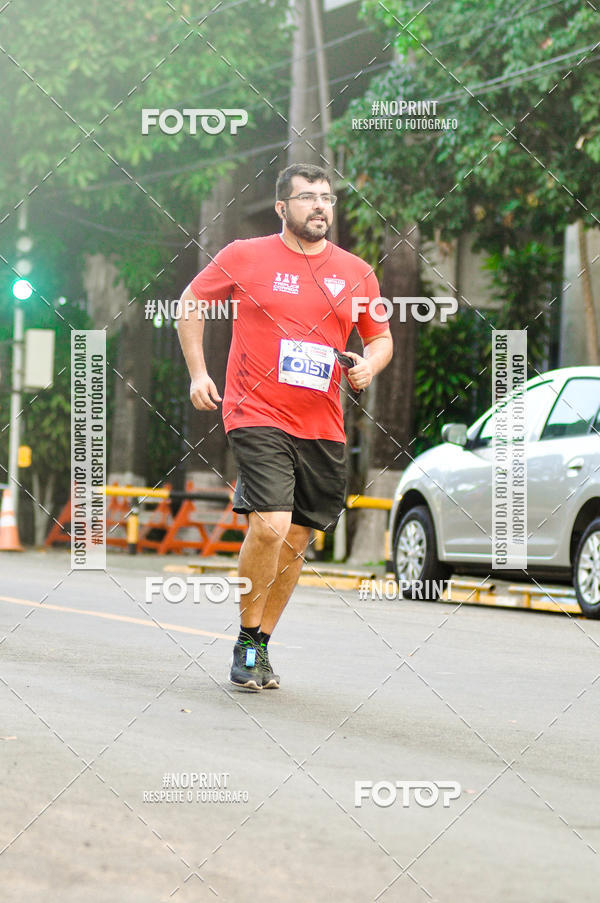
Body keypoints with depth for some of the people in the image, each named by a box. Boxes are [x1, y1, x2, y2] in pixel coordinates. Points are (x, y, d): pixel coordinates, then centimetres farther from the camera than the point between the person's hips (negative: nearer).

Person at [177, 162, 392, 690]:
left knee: (296, 541, 7)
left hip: (322, 426, 4)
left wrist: (369, 365, -2)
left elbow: (381, 338, 20)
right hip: (257, 416, -4)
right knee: (270, 525, -19)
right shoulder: (244, 257, 1)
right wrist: (198, 372, 5)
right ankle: (247, 642, -2)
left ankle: (263, 643, 23)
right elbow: (192, 302, 13)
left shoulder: (357, 274, 9)